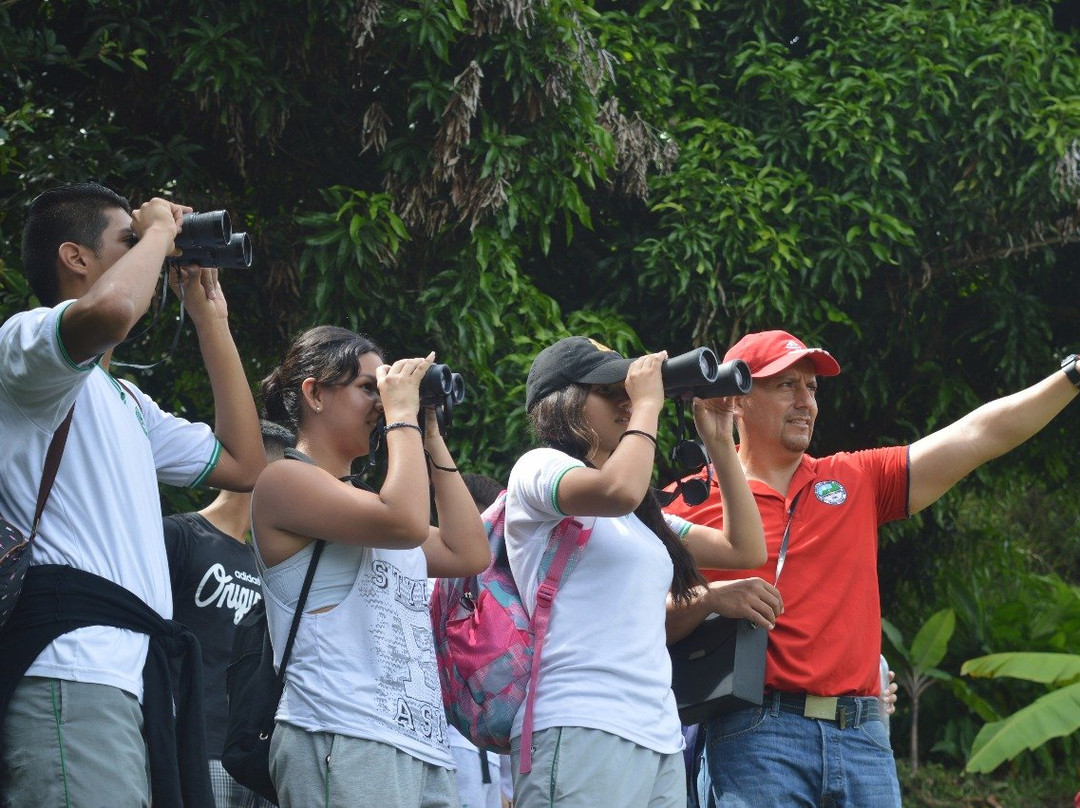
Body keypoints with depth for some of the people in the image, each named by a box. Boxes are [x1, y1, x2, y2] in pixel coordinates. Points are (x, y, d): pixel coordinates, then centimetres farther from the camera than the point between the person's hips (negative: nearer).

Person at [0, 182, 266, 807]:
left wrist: (210, 316, 31)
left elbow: (243, 465, 30)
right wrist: (159, 229, -2)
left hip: (137, 677, 9)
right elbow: (107, 311, -23)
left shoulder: (126, 402, 31)